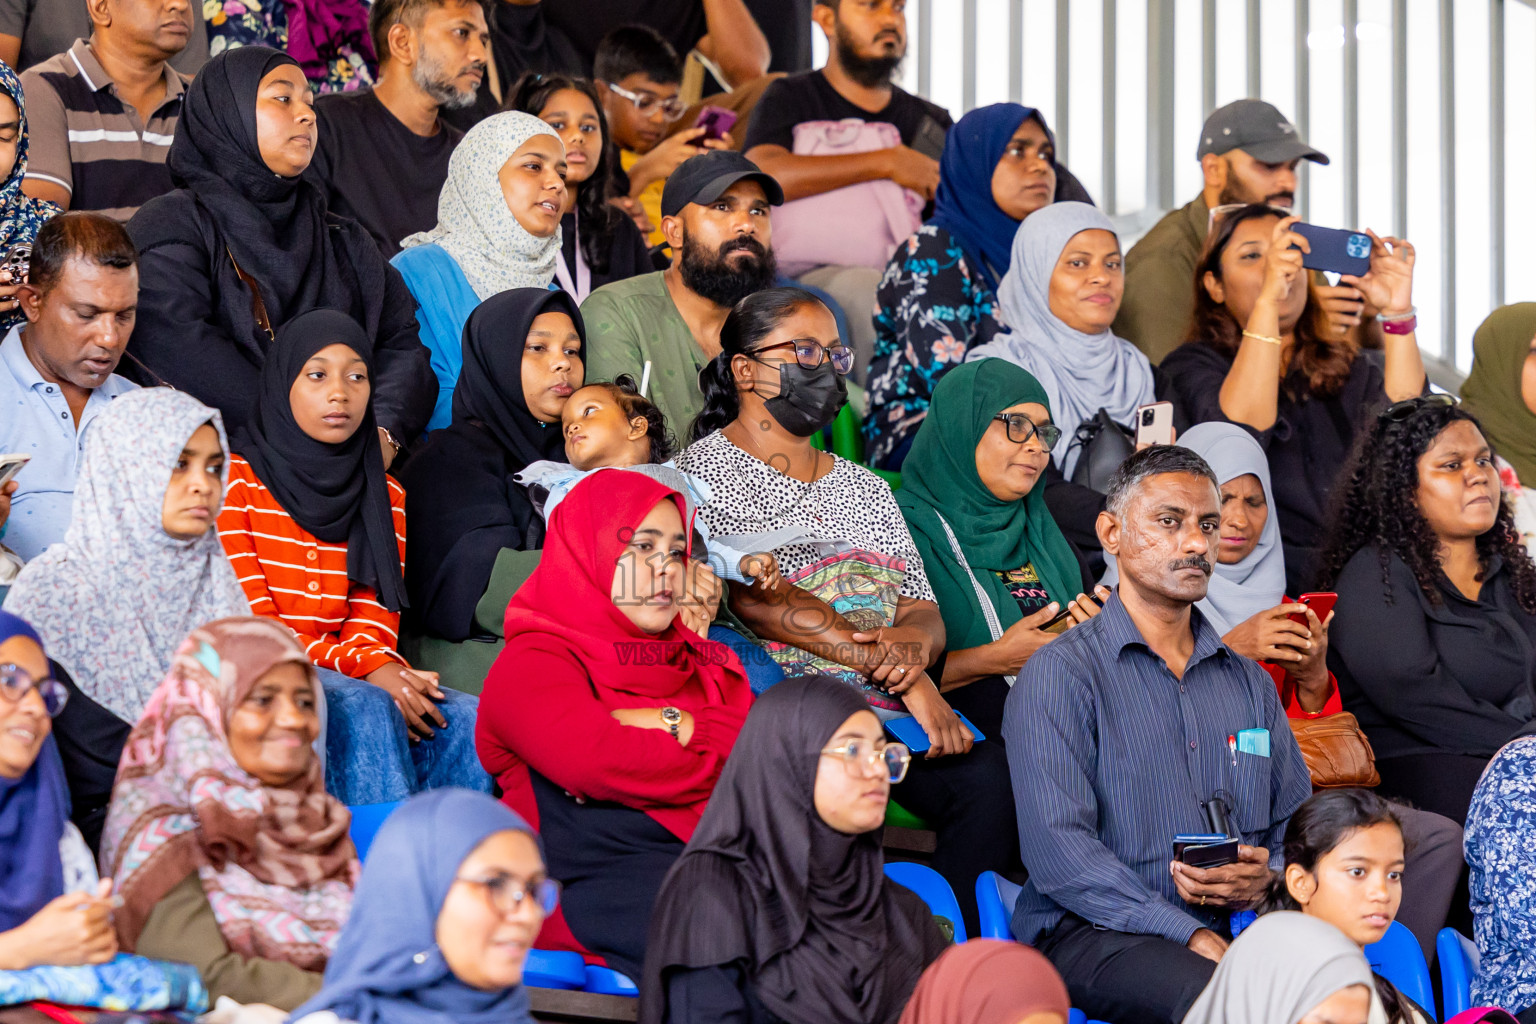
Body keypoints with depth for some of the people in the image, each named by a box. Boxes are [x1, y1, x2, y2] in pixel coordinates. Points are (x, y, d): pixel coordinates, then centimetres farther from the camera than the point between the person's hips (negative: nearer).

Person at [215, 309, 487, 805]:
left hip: (367, 683, 5)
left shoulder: (386, 497, 18)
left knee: (467, 718, -25)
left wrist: (386, 670, -17)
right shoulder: (236, 480, 1)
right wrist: (365, 668, -20)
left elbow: (373, 624, 9)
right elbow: (252, 625, -7)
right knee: (365, 709, -35)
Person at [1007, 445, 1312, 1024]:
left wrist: (1267, 877, -2)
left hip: (1236, 927, 5)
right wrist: (1190, 936, -20)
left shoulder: (1249, 682, 21)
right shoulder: (1061, 673, 0)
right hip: (1090, 932, -5)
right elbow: (1057, 849, -12)